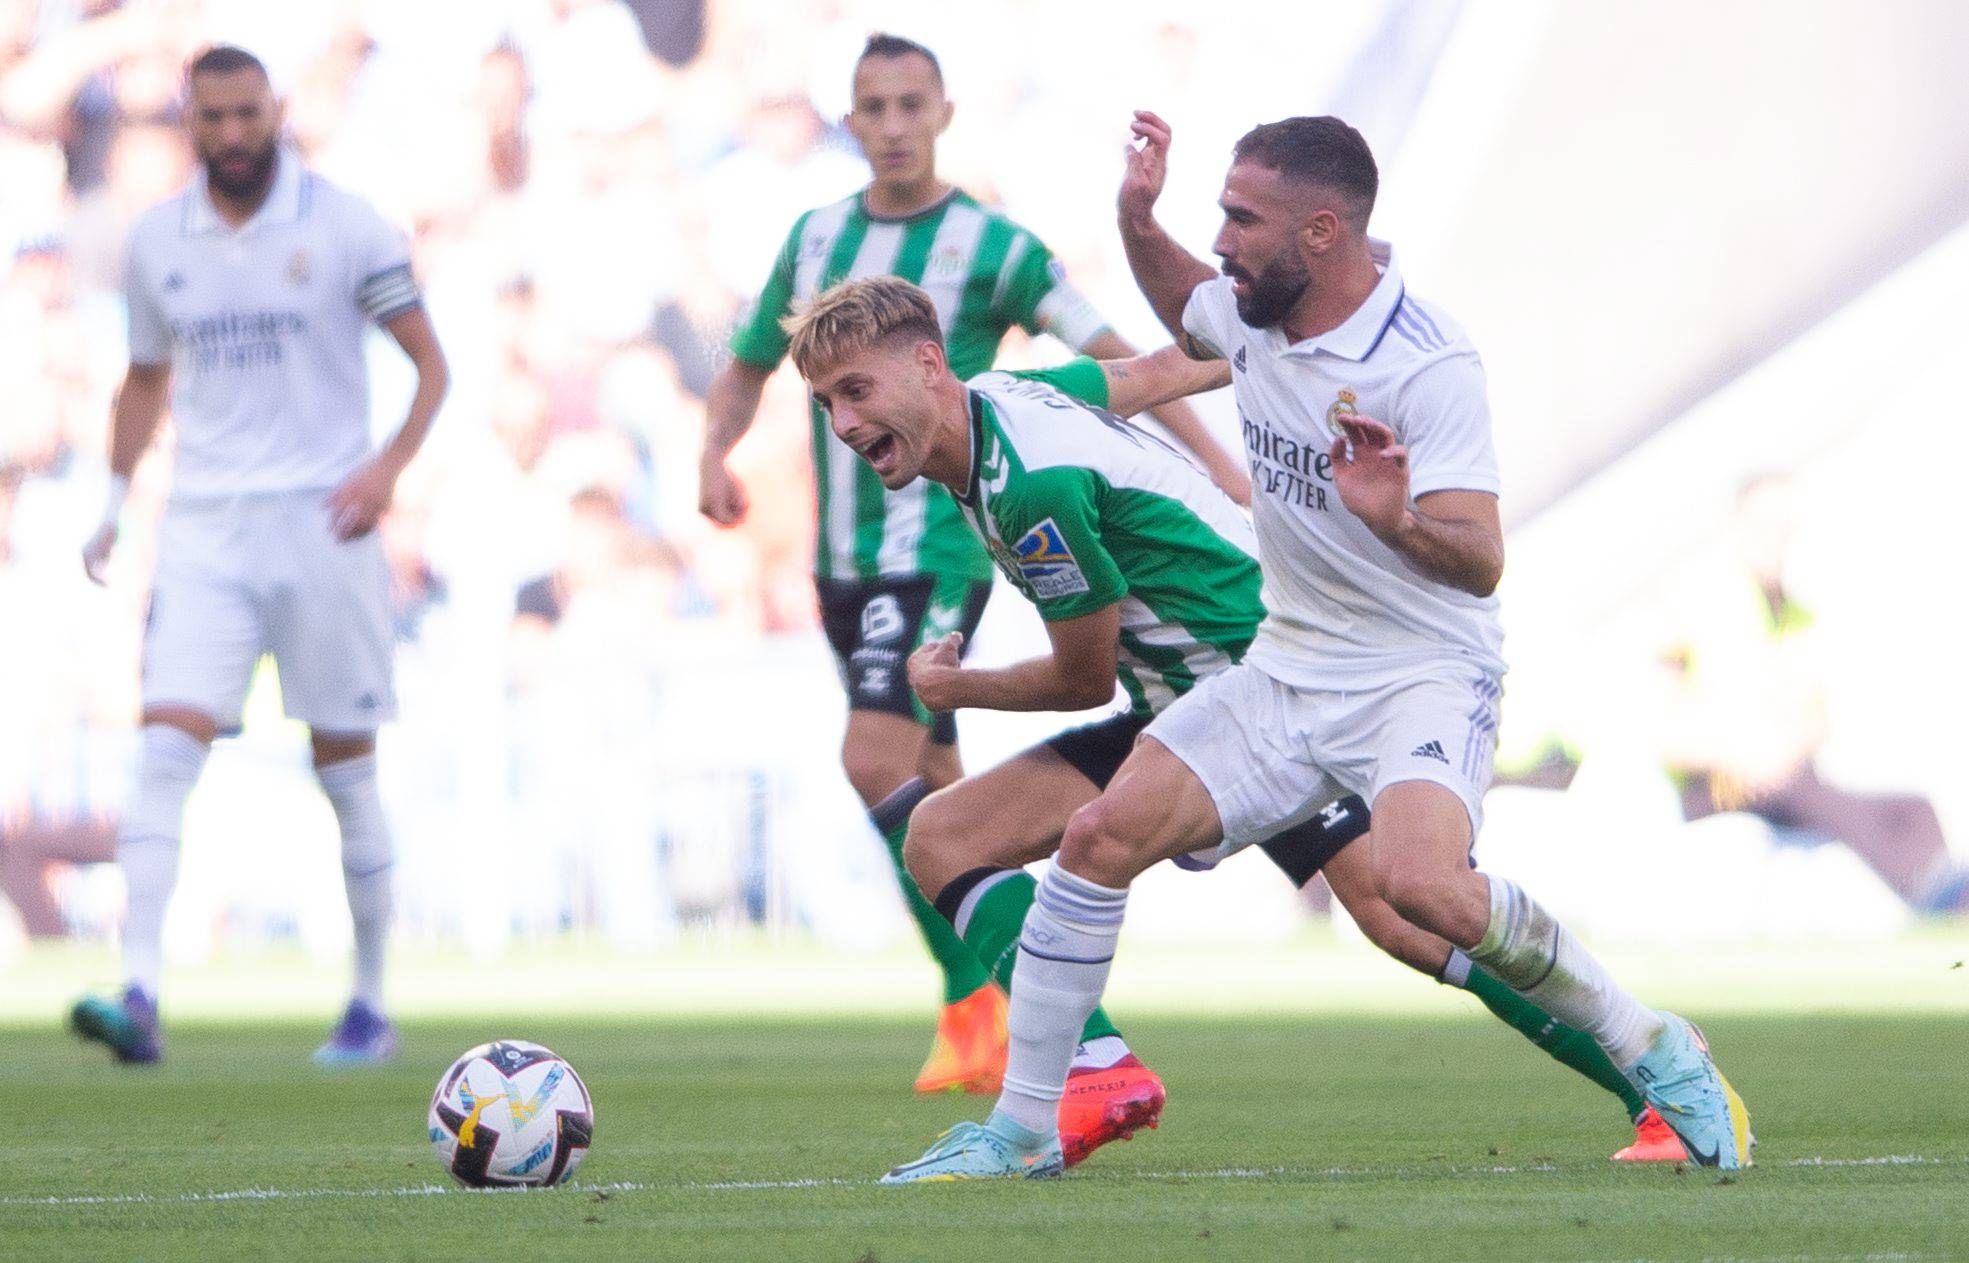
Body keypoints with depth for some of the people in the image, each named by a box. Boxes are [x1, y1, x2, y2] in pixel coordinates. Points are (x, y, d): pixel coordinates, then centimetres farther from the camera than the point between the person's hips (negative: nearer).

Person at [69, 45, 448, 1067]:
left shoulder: (345, 227, -3)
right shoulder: (157, 242, 8)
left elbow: (430, 363, 1)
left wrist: (387, 468, -14)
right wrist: (113, 500, 12)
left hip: (320, 523, -2)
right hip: (204, 527, 2)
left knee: (345, 771, 4)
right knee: (166, 746, -14)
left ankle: (371, 1006, 16)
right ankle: (139, 997, -23)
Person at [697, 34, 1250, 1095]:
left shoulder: (992, 247, -7)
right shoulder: (816, 237, 9)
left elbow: (1109, 358, -5)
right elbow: (748, 368, 19)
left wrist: (1212, 460, -12)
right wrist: (715, 450, -1)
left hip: (939, 549, -6)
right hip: (842, 558, 6)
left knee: (877, 763, -20)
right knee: (931, 782, 12)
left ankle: (974, 997, -12)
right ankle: (983, 1009, 21)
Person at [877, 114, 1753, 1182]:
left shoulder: (1427, 364, -22)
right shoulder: (1252, 307, 1)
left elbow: (1480, 564, -27)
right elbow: (1189, 313, 28)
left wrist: (1396, 520, -48)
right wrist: (1138, 222, 9)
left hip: (1423, 677, -7)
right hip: (1285, 673, 7)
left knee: (1419, 883, -33)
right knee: (1101, 833, -9)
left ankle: (1653, 1051, -12)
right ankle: (1020, 1128, 3)